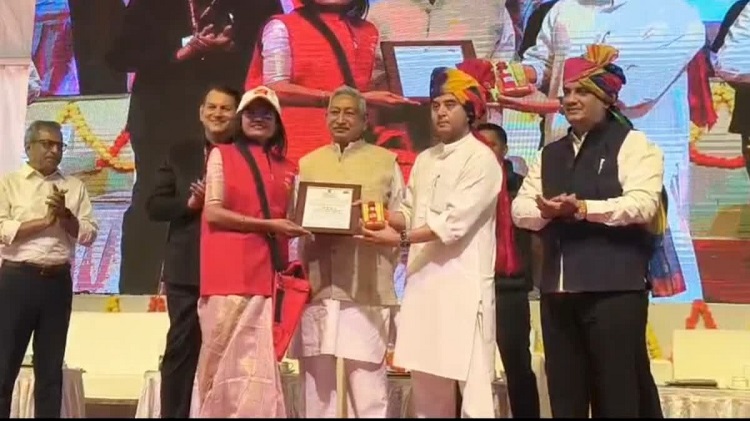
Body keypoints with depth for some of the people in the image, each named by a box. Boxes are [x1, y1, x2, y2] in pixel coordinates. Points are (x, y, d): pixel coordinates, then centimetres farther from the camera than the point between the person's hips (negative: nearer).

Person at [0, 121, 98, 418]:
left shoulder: (75, 187, 13)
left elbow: (89, 235, 7)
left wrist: (65, 216, -9)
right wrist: (45, 221, -12)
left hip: (58, 282, 3)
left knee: (51, 366, 9)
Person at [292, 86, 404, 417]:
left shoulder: (385, 161, 9)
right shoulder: (308, 163, 18)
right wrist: (311, 234, -4)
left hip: (366, 286, -3)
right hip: (317, 285, 3)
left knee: (367, 381, -5)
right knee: (317, 378, 5)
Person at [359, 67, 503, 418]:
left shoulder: (481, 159, -7)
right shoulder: (424, 160, 17)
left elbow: (454, 223, -15)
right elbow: (410, 214, 16)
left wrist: (401, 239, -14)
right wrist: (382, 217, -5)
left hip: (463, 284, -7)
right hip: (423, 281, 7)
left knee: (471, 381, -6)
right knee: (426, 382, 11)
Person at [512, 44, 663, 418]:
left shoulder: (632, 144, 0)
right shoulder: (550, 154, 19)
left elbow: (643, 203, -14)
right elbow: (520, 208, 11)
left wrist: (581, 209, -22)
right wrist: (545, 210, -12)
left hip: (613, 288, -6)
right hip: (557, 290, 6)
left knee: (615, 391, -1)